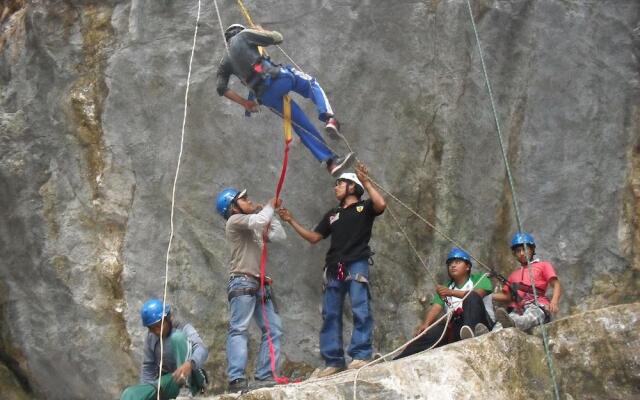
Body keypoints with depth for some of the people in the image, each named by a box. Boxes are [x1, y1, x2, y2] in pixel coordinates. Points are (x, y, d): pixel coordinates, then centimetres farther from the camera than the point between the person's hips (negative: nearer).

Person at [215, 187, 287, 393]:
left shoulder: (255, 227, 25)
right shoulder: (235, 221, -1)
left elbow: (280, 236, 20)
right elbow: (260, 220, -18)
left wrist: (269, 214, 16)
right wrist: (270, 206, 1)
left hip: (260, 284, 9)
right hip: (242, 282, -9)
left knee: (273, 329, 3)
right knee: (239, 329, -16)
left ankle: (264, 376, 1)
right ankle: (236, 380, -24)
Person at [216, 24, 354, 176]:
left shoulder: (225, 62, 22)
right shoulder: (243, 36, 10)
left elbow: (221, 88, 13)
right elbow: (278, 38, 7)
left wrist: (245, 102, 16)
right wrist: (264, 32, 30)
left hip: (264, 95, 4)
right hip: (275, 77, -4)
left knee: (301, 124, 10)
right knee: (312, 84, 22)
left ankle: (331, 161, 4)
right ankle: (329, 118, -5)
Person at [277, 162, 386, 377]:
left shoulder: (364, 207, 8)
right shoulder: (332, 214, 25)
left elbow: (381, 205, -15)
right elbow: (313, 237, 24)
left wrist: (366, 182, -13)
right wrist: (292, 221, 20)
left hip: (357, 265, -6)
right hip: (334, 269, 6)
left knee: (360, 309, -14)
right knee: (330, 314, 3)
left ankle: (361, 354, -14)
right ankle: (334, 360, 6)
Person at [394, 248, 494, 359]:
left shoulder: (480, 279, 10)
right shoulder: (444, 289, 21)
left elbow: (477, 294, -14)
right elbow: (435, 307, 3)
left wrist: (451, 292, -28)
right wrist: (426, 323, -19)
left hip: (481, 323, -3)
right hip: (456, 329, 3)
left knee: (472, 298, -28)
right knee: (434, 332, -26)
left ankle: (470, 330, -54)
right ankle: (399, 361, -41)